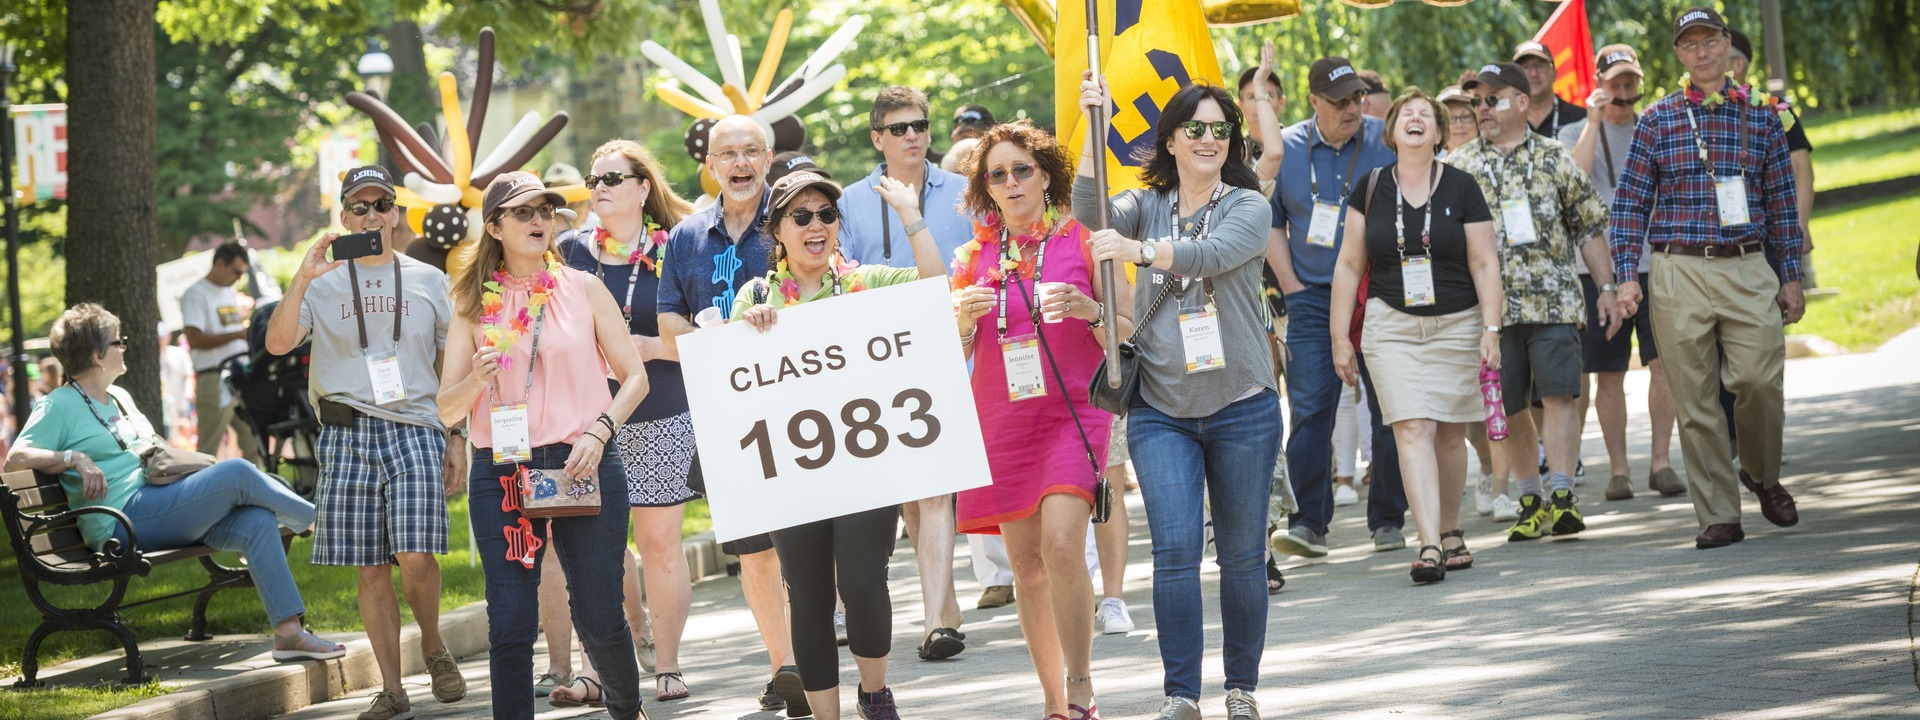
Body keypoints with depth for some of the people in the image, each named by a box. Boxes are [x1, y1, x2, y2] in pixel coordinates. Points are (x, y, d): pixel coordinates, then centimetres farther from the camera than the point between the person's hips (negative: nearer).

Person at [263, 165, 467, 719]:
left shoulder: (428, 281, 11)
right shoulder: (325, 283, 9)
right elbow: (278, 343, -6)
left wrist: (458, 438, 7)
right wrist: (302, 279, -17)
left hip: (414, 430, -1)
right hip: (346, 436, 1)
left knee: (415, 557, -15)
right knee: (371, 570, 1)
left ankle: (433, 647, 12)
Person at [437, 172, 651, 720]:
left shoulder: (583, 290, 6)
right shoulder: (474, 305, 7)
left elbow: (635, 377, 6)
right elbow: (447, 410, 5)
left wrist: (598, 434, -9)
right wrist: (477, 380, -16)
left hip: (582, 468, 0)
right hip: (501, 473, 0)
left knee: (598, 617, 3)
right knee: (510, 624, -7)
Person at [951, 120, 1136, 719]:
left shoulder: (1084, 241, 1)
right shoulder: (973, 258, 9)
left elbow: (1130, 335, 2)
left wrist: (1088, 310, -17)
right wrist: (964, 317, -9)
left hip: (1073, 414, -3)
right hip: (1002, 420, 4)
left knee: (1061, 544, -22)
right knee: (1027, 567, 5)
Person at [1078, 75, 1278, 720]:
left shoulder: (1248, 208, -1)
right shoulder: (1149, 205, 8)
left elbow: (1211, 255, -20)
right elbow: (1091, 214, -11)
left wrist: (1138, 250, -34)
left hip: (1241, 407, -1)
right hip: (1162, 411, 1)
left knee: (1241, 554, 5)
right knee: (1175, 551, -9)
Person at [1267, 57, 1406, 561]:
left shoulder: (1387, 142, 0)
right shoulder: (1286, 149, 5)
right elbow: (1271, 222, 12)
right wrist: (1291, 286, 3)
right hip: (1313, 298, 1)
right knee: (1309, 409, -7)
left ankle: (1387, 520, 11)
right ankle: (1309, 523, -7)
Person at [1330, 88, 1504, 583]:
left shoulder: (1461, 188, 1)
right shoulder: (1371, 189, 4)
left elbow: (1484, 263, 2)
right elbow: (1350, 265, 9)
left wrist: (1491, 328, -6)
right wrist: (1340, 336, 6)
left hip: (1457, 325, 0)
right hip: (1392, 327, 0)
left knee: (1450, 433, 6)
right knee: (1412, 430, -13)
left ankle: (1450, 531, 25)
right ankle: (1430, 545, -20)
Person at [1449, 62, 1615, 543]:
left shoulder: (1554, 158, 7)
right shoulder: (1459, 166, 8)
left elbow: (1589, 227, 10)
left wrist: (1606, 287, 5)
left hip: (1553, 299, -1)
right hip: (1492, 304, 1)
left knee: (1557, 395, -11)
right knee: (1511, 406, 5)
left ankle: (1562, 495, -15)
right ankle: (1532, 499, 16)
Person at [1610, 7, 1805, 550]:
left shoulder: (1760, 114, 9)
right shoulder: (1658, 119, 6)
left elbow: (1782, 200, 12)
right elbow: (1630, 202, 7)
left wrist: (1791, 276, 9)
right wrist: (1626, 275, -2)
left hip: (1748, 267, 0)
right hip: (1680, 271, 0)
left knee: (1759, 379, -12)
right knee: (1695, 398, -2)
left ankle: (1763, 476, 16)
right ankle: (1719, 517, 4)